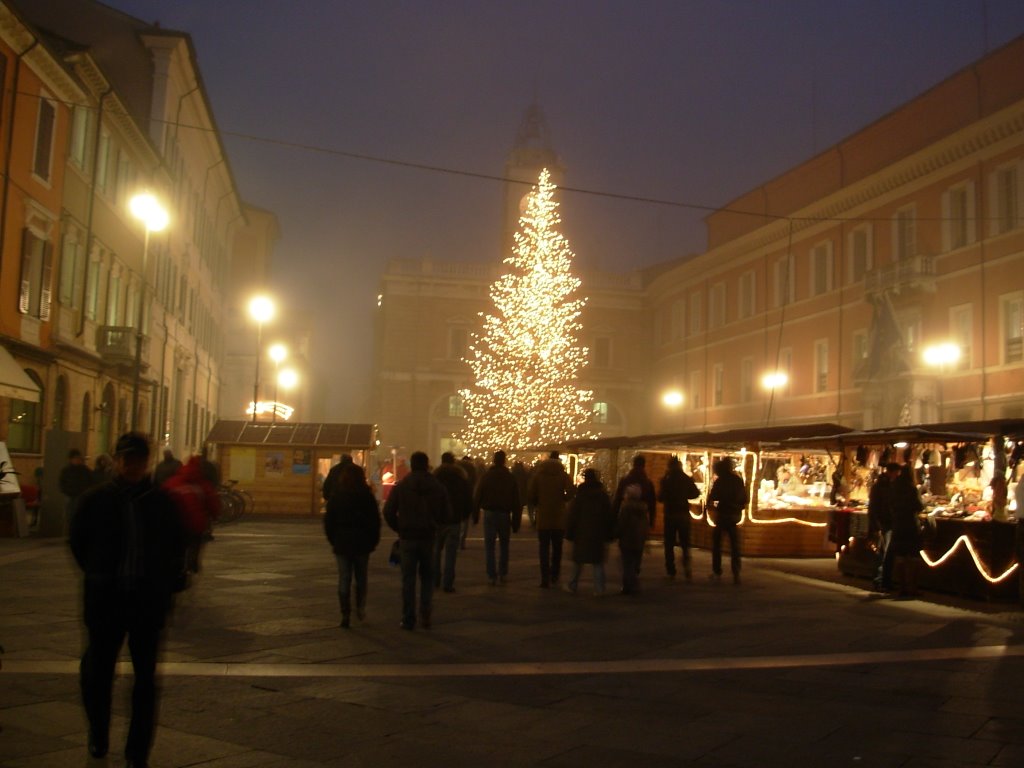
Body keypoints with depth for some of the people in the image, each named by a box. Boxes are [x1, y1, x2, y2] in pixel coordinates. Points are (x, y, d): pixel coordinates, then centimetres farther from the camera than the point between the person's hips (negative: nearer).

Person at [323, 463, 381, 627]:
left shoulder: (336, 496, -2)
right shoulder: (367, 495, -4)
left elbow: (328, 521, 1)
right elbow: (375, 520, -2)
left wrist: (333, 540, 10)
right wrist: (373, 541, 7)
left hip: (341, 543, 0)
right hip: (362, 543, 0)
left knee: (344, 580, 4)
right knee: (361, 578, 15)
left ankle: (345, 615, 2)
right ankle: (360, 608, 9)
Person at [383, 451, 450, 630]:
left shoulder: (400, 486, -4)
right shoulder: (438, 487, 0)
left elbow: (388, 511, -6)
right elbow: (445, 514, 1)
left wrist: (399, 529, 8)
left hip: (407, 538, -1)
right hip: (428, 537, 1)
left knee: (408, 579, 5)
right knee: (427, 577, 14)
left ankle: (408, 620, 6)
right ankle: (425, 615, 5)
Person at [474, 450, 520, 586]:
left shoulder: (485, 476, -4)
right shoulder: (510, 477, 0)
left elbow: (477, 497, -5)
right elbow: (516, 500, 0)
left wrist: (475, 514, 2)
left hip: (489, 513, -1)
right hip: (504, 514, 1)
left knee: (489, 546, 3)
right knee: (504, 545, 15)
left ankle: (492, 576, -1)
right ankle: (503, 574, 15)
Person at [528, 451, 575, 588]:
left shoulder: (537, 475, -1)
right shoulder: (563, 475, -1)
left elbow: (531, 496, -6)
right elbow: (570, 492, -17)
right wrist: (562, 499, 2)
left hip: (543, 518, 0)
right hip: (559, 518, 1)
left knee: (544, 549, 3)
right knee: (557, 548, 16)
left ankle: (545, 580, -3)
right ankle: (554, 576, 22)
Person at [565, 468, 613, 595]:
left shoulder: (580, 495, -4)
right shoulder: (604, 495, 4)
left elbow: (572, 516, -3)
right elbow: (608, 517, 6)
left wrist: (569, 534, 1)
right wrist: (608, 536, 9)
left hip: (581, 534, -1)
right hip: (598, 535, 1)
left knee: (578, 561, 10)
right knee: (598, 562, 3)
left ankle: (573, 585, 17)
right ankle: (599, 588, -3)